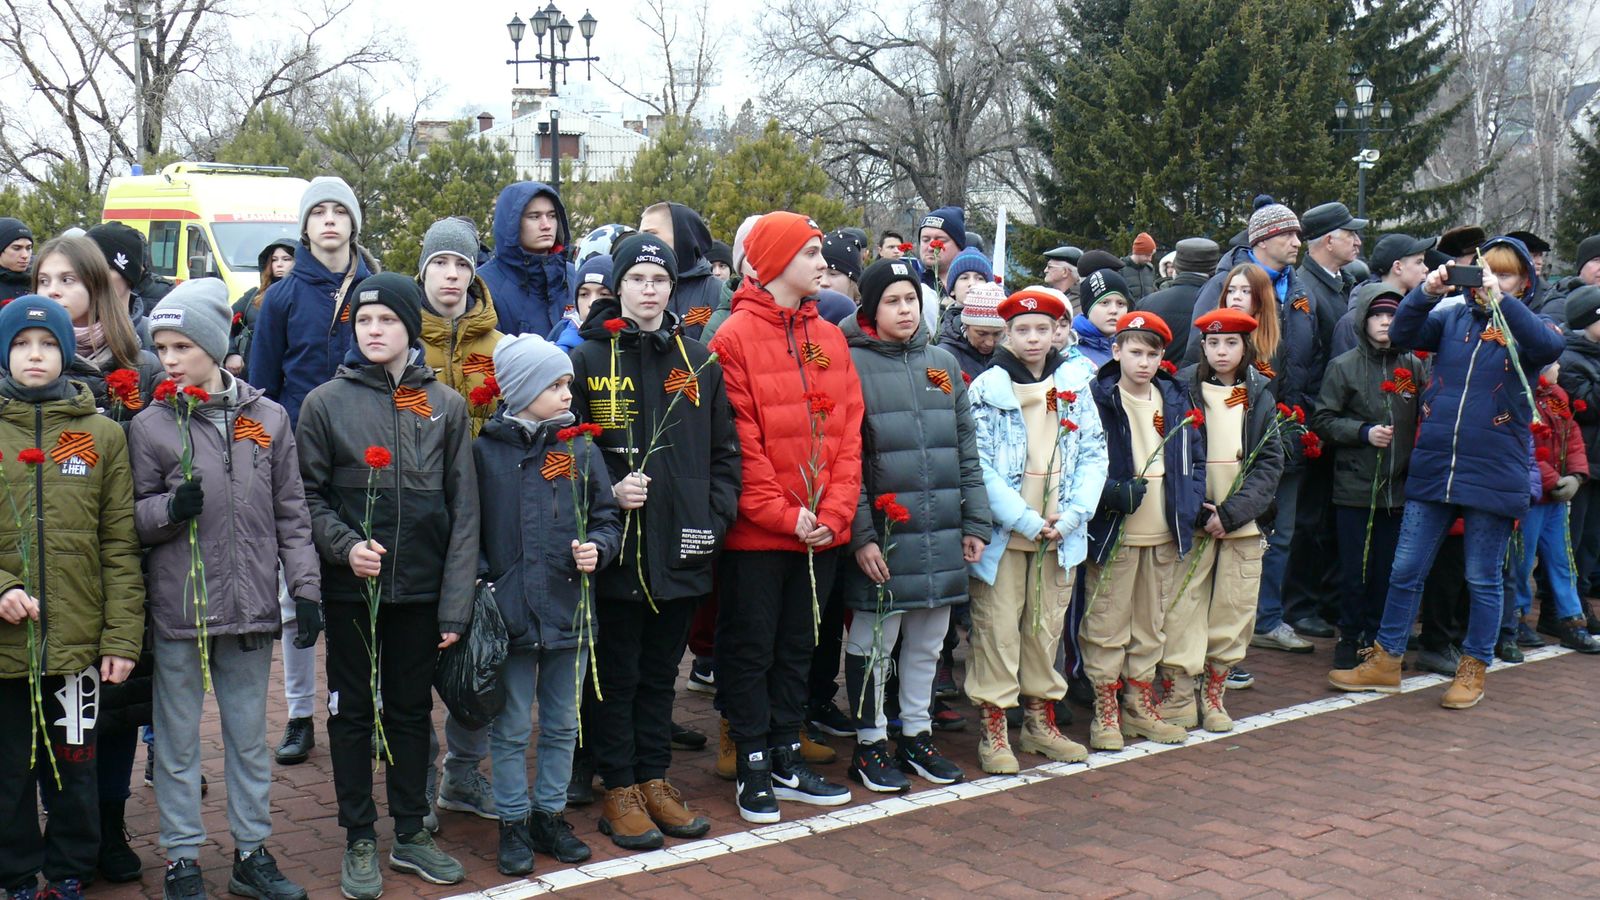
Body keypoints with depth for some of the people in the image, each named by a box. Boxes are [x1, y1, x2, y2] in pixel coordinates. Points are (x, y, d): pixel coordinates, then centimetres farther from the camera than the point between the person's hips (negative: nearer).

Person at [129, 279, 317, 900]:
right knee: (178, 739, 7)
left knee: (250, 734, 12)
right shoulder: (150, 425, -1)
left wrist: (305, 588, 1)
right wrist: (170, 508, -19)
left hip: (253, 607, 2)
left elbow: (291, 514, 6)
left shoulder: (268, 418, 3)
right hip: (178, 610, -1)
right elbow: (132, 518, 2)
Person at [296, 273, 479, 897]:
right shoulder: (326, 403, -1)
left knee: (413, 710, 12)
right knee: (353, 711, 8)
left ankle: (410, 832, 26)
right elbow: (307, 495, 2)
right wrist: (344, 544, -17)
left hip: (420, 588, 1)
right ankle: (359, 840, 21)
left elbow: (463, 511, 1)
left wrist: (456, 605, -3)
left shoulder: (446, 406, 2)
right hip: (350, 589, -1)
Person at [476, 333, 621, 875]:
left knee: (562, 724, 14)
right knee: (511, 728, 8)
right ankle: (513, 822, 21)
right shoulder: (484, 453, -5)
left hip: (570, 611, 3)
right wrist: (482, 586, -8)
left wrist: (597, 548, -10)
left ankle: (550, 814, 29)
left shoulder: (580, 450, 3)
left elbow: (608, 517, 9)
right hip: (510, 613, -3)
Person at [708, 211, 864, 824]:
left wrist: (834, 510, -6)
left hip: (821, 533, 6)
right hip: (756, 534, -6)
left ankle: (787, 760, 27)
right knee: (751, 650, 6)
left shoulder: (830, 338, 9)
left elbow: (847, 432, 6)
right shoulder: (735, 337, -8)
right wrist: (784, 514, -15)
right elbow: (740, 440, -13)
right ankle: (753, 768, 17)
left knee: (798, 647, 15)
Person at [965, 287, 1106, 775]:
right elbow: (979, 465, -11)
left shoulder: (1074, 384, 6)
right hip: (1002, 531, -4)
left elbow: (1094, 455, 5)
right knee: (998, 629, -2)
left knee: (1047, 626, 12)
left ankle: (1040, 722, 24)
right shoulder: (986, 389, -6)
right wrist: (1026, 520, -16)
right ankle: (993, 731, 7)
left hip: (1059, 534, 4)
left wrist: (1072, 514, -8)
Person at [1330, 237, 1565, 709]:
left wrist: (1501, 300, -28)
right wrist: (1426, 292, -20)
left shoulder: (1526, 326, 2)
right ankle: (1385, 662, 18)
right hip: (1433, 468, 3)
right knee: (1406, 570, 6)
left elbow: (1549, 347, -20)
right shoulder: (1454, 318, 8)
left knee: (1483, 578, 7)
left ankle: (1473, 669, 21)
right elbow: (1402, 334, -4)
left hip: (1494, 471, -2)